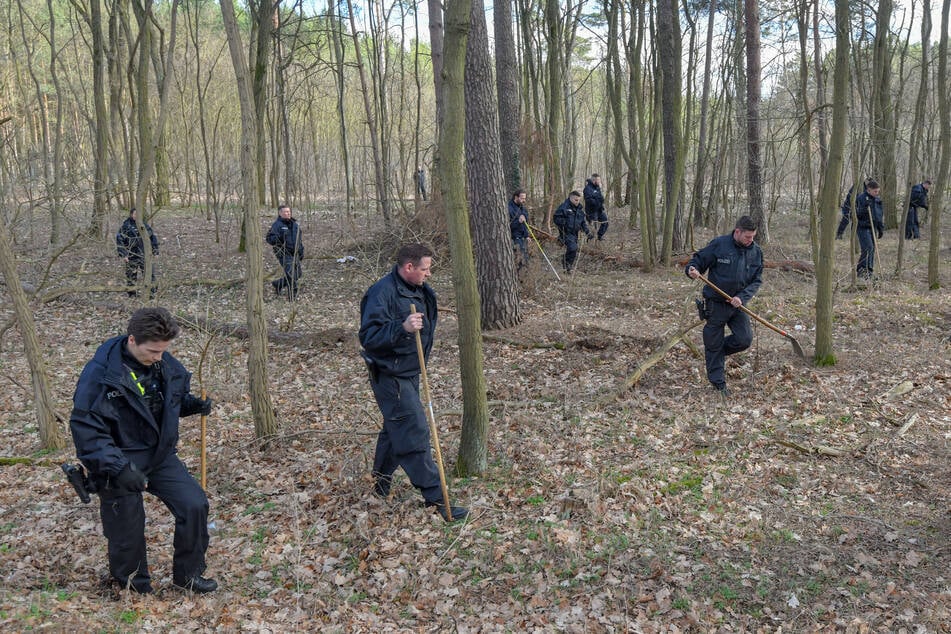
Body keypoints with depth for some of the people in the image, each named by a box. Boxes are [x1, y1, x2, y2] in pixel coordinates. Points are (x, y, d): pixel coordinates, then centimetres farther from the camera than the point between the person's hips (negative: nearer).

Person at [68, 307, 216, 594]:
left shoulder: (165, 364, -4)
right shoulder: (100, 373, -22)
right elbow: (85, 428, -24)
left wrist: (195, 405, -7)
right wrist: (117, 468, -32)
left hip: (161, 455, 5)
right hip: (120, 463, -5)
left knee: (195, 505, -2)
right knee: (128, 534, 6)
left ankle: (187, 574, 18)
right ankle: (135, 590, 32)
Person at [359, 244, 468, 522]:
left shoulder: (420, 291, 8)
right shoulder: (382, 293, -21)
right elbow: (368, 337, -28)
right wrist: (402, 328, -39)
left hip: (410, 373, 10)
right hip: (390, 376, -9)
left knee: (396, 429, 20)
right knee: (414, 432, -9)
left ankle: (381, 481, 37)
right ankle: (436, 498, -6)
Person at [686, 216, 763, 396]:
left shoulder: (755, 252, 0)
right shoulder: (718, 244, -12)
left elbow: (756, 280, 1)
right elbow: (698, 260, -4)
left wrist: (742, 297, -14)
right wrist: (692, 269, -27)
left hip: (738, 304, 4)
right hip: (716, 304, -3)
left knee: (744, 339, -4)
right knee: (714, 344, 4)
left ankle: (717, 350, 25)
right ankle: (718, 383, 18)